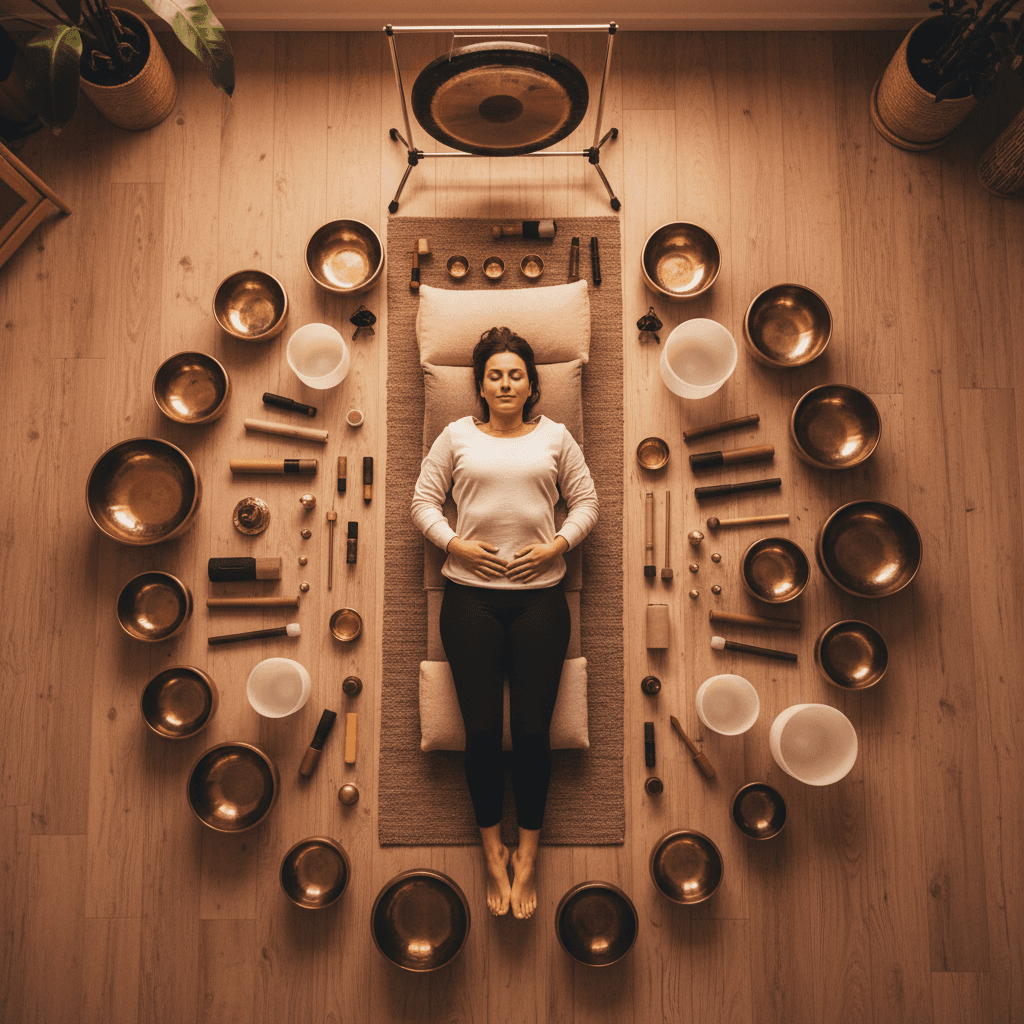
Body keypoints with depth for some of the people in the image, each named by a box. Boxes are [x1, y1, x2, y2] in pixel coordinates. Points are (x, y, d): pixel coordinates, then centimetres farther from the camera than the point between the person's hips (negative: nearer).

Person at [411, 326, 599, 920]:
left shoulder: (554, 436, 12)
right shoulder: (457, 435, 11)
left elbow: (586, 501, 11)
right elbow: (424, 500, 10)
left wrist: (556, 545, -5)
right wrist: (456, 544, -6)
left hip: (540, 597, 0)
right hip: (471, 596, 0)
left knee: (533, 729, -1)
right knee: (482, 729, 1)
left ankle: (527, 855, 21)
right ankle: (494, 853, 23)